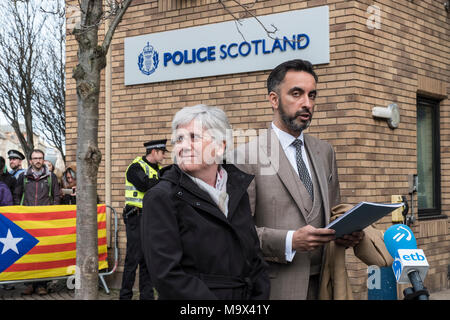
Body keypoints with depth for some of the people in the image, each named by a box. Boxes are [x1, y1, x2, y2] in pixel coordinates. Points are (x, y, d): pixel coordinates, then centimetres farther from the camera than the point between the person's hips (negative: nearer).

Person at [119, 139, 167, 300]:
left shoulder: (158, 169, 16)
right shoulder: (135, 167, -8)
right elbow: (145, 185, -24)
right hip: (136, 218, -7)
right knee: (133, 258, -6)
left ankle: (147, 295, 16)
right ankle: (125, 295, 3)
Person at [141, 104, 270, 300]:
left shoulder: (238, 190, 4)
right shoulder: (161, 198, -12)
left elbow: (255, 258, 7)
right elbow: (167, 275, -19)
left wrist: (260, 295, -7)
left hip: (245, 294, 5)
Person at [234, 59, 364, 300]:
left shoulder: (325, 152, 11)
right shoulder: (246, 155, -8)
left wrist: (347, 233, -2)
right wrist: (291, 241, -23)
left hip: (322, 282, 5)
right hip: (276, 287, -5)